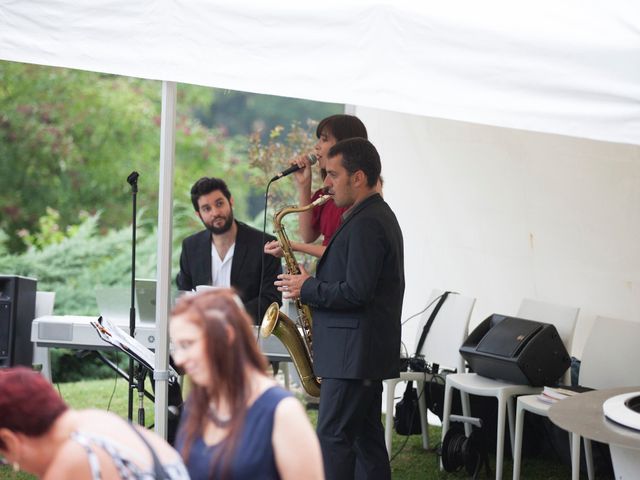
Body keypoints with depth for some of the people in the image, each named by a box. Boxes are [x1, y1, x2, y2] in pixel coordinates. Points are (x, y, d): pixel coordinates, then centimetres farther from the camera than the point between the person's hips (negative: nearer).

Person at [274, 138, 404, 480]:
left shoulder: (366, 224, -17)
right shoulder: (378, 216, 17)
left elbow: (356, 292, -23)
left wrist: (307, 288, -11)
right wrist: (312, 285, 12)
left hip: (354, 351, -11)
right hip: (366, 350, 11)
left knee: (333, 437, -9)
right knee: (366, 436, 11)